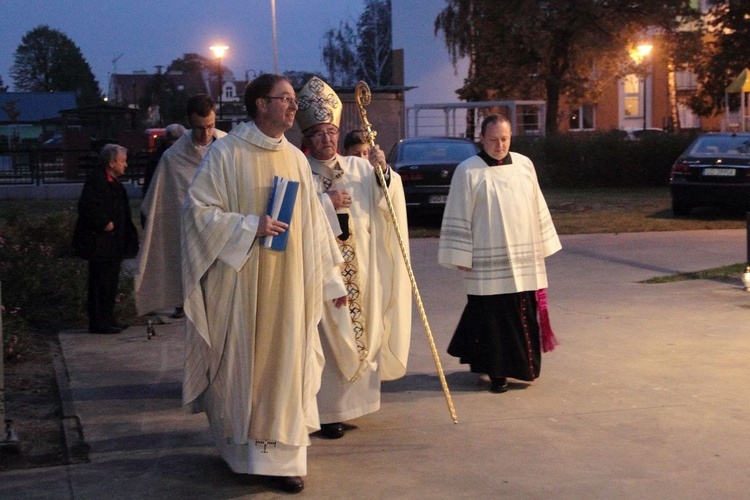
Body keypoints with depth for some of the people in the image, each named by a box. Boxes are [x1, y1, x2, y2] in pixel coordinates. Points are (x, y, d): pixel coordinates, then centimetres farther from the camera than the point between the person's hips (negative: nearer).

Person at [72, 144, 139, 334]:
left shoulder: (113, 183, 16)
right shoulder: (96, 179, -15)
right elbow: (87, 206, -25)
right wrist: (104, 223, -19)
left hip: (113, 244, 10)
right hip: (100, 242, -10)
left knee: (110, 283, 15)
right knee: (101, 283, -5)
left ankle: (107, 320, 23)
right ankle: (98, 322, 0)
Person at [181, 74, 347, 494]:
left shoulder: (296, 158, 9)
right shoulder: (227, 153, -6)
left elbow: (313, 223, 13)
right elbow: (198, 209, -9)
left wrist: (331, 278, 14)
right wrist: (250, 226, -18)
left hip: (289, 284, 5)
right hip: (241, 280, -5)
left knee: (285, 361, 6)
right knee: (243, 362, 4)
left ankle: (280, 455, 14)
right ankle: (240, 449, 20)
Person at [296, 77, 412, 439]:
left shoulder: (359, 168, 9)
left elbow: (385, 203, 3)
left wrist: (384, 173, -13)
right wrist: (327, 203, -16)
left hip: (359, 270, 4)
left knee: (359, 331, 9)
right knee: (327, 337, -3)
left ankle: (353, 400, 24)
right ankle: (327, 410, 4)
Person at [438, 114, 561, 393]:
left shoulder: (524, 165, 8)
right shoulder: (468, 171, -5)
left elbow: (538, 207, 14)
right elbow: (458, 217, -6)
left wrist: (543, 246, 12)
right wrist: (461, 256, -9)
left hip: (524, 261, 4)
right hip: (487, 263, -4)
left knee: (524, 315, 9)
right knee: (492, 317, 0)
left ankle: (522, 365, 26)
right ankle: (496, 372, 11)